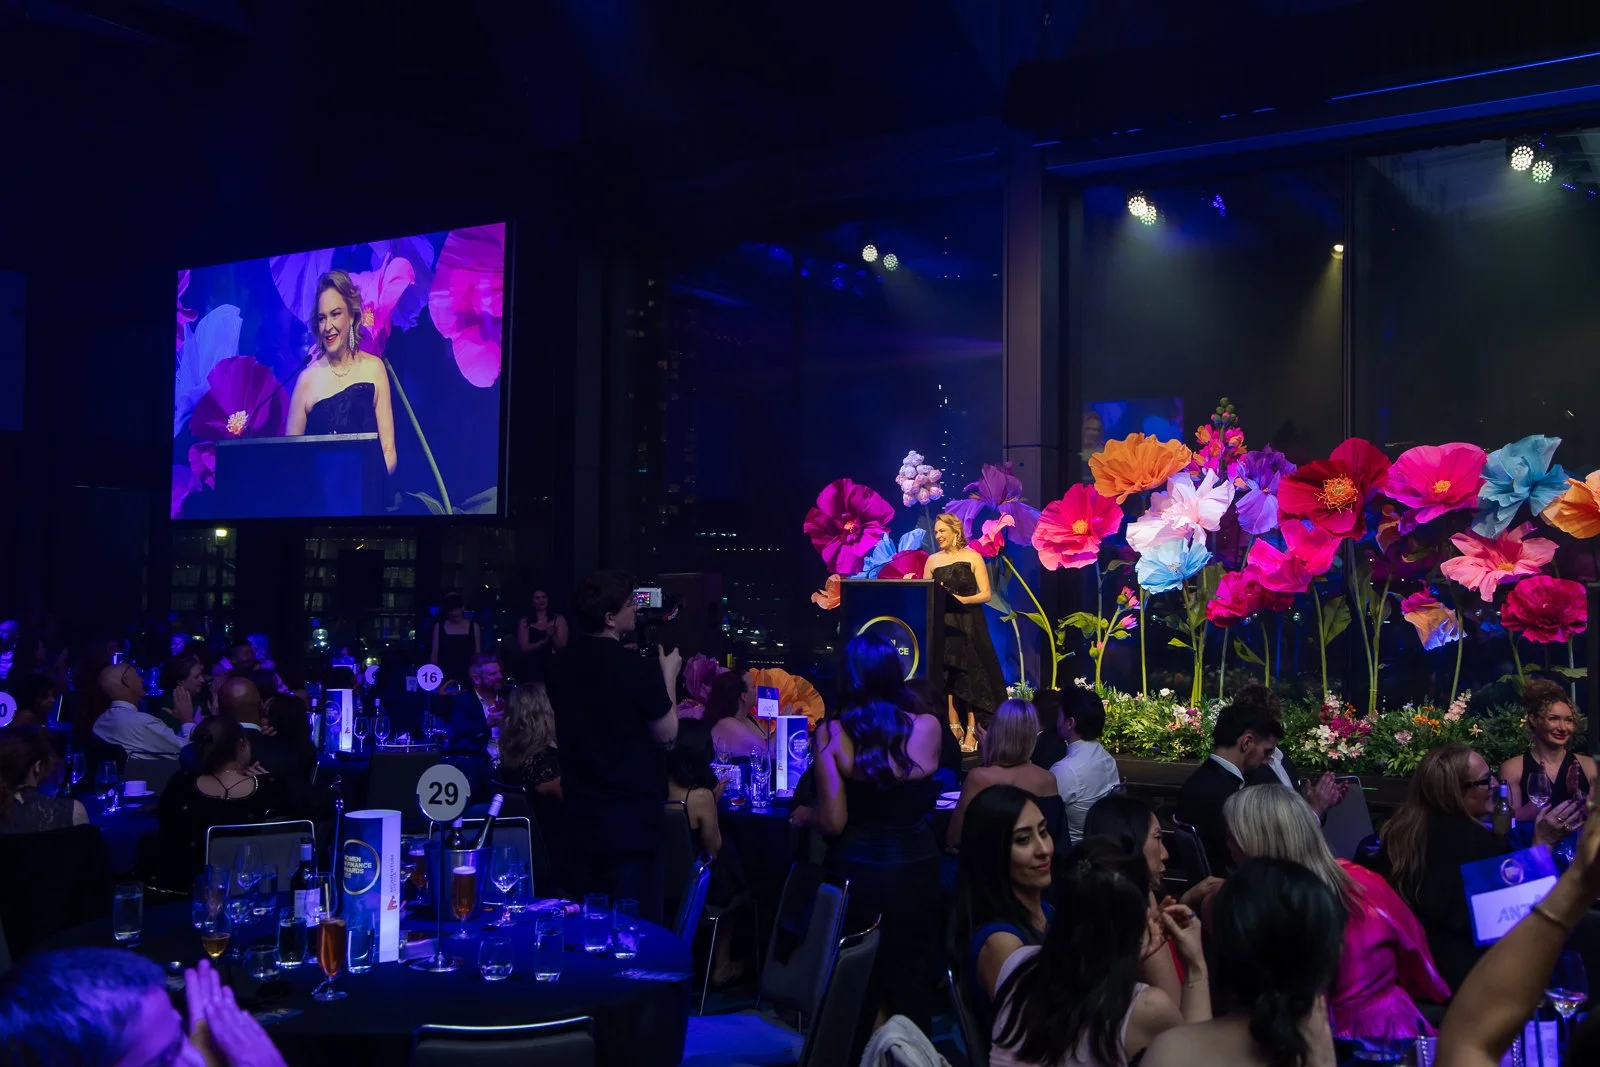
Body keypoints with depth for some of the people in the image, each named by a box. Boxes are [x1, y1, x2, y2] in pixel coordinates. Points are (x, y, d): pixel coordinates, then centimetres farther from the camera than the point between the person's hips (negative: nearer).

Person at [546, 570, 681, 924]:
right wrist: (669, 677, 4)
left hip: (581, 813, 7)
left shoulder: (561, 666, 2)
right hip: (631, 814, -7)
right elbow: (666, 734, -9)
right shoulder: (638, 670, -19)